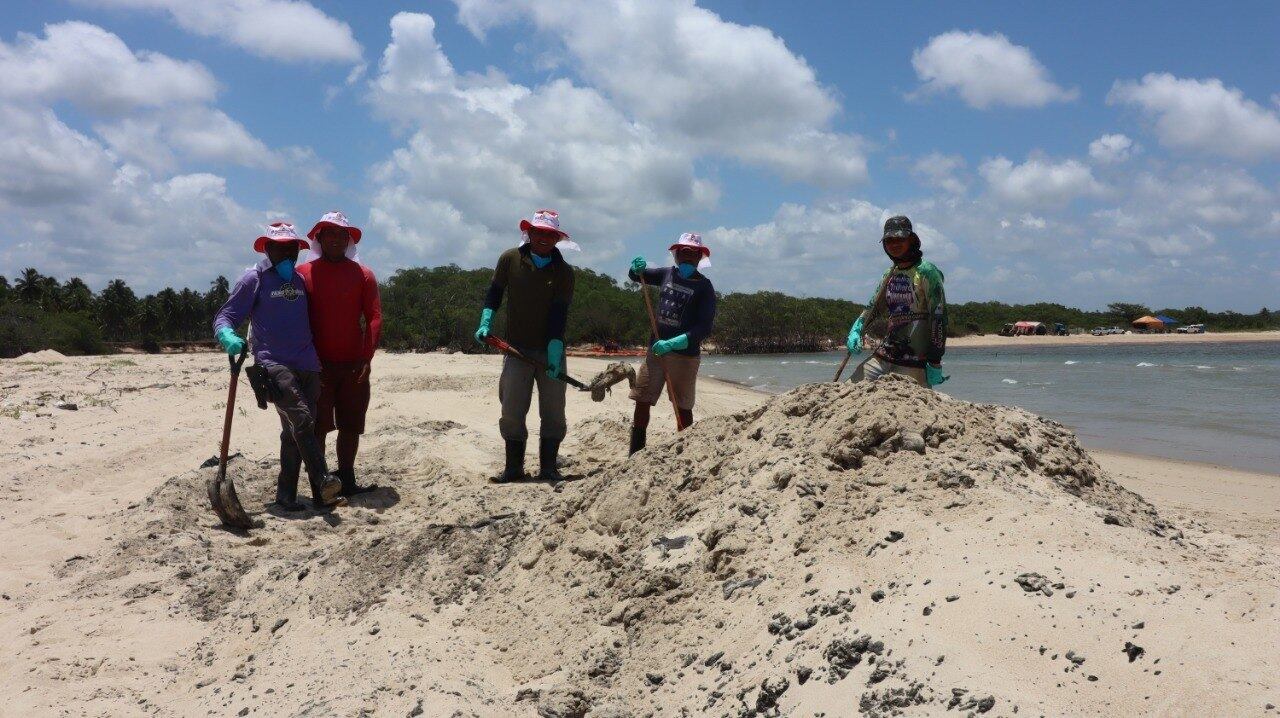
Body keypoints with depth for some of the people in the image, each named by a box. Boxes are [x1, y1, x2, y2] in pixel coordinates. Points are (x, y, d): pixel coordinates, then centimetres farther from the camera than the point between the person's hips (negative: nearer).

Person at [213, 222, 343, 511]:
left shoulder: (300, 279, 19)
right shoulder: (255, 278, 3)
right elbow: (224, 316, -1)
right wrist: (228, 337, -23)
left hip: (307, 366, 6)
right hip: (273, 365, -6)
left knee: (295, 431, 6)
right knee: (301, 420, -23)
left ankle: (286, 494, 13)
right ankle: (323, 480, -22)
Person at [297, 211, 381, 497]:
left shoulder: (362, 274, 6)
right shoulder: (303, 274, 4)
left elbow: (374, 318, 1)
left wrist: (366, 358, -9)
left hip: (354, 365, 2)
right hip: (318, 365, -2)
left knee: (351, 426, 7)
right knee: (317, 426, -2)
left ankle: (346, 481, 16)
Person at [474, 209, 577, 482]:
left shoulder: (564, 271, -4)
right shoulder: (510, 259, 0)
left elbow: (560, 314, -12)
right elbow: (494, 293, 9)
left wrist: (554, 353, -21)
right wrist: (486, 322, -7)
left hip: (551, 350, 0)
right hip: (517, 349, 0)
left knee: (553, 413, 3)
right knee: (512, 412, 1)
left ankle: (548, 468, 13)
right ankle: (513, 468, 12)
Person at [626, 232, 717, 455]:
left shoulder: (704, 286, -5)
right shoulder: (667, 274, 9)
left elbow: (704, 327, -14)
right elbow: (635, 276, 24)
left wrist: (671, 344, -24)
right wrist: (637, 268, -2)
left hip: (684, 355, -5)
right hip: (656, 350, 5)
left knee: (682, 408, 0)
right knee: (641, 402, 3)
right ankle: (635, 455, 11)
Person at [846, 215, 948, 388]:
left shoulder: (926, 272, -6)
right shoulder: (890, 274, 15)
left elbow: (939, 317, -11)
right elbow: (874, 306, 22)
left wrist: (935, 363, -14)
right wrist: (856, 330, 1)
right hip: (884, 356, 7)